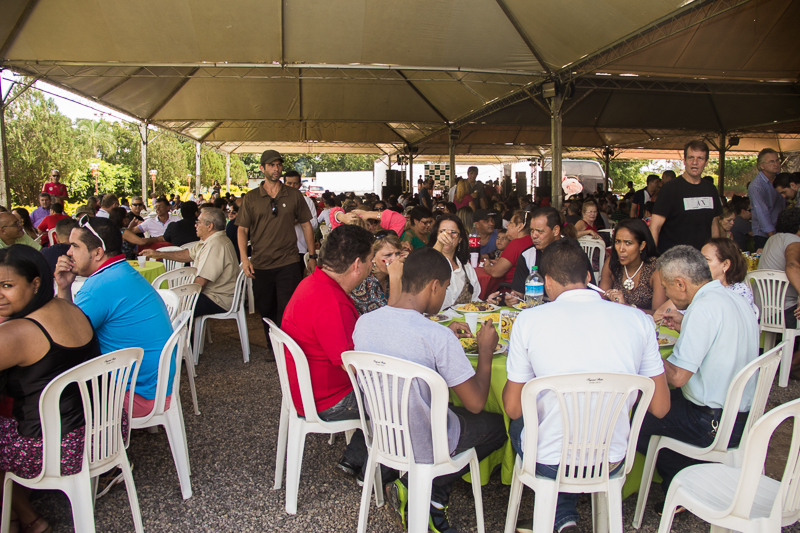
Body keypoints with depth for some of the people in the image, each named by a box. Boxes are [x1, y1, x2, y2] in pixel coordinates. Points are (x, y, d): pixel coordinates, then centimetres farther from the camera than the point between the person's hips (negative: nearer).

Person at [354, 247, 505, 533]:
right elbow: (476, 403, -19)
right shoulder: (439, 337, -28)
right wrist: (486, 350, -5)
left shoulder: (364, 322, -11)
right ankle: (431, 495, 11)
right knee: (498, 424, 20)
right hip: (425, 447, -6)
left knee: (454, 412, 31)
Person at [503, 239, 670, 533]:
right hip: (612, 463, 3)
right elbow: (660, 407, 2)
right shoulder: (639, 320, -5)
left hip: (548, 464, -3)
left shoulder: (529, 319, -12)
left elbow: (513, 408, -5)